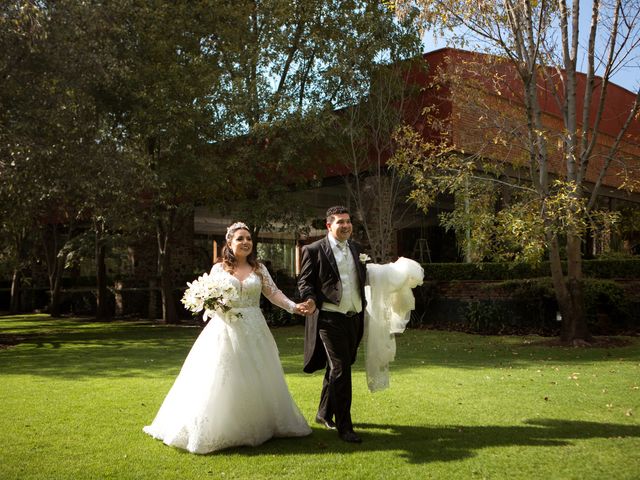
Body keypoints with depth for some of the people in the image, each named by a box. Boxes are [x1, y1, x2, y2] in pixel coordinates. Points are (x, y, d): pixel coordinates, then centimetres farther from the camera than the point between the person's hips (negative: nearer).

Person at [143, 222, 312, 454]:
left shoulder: (259, 269, 6)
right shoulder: (218, 268, 3)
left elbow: (274, 293, 1)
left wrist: (294, 306, -13)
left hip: (253, 331, 2)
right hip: (226, 330, -2)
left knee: (256, 381, 7)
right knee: (222, 381, -1)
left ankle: (256, 426, 21)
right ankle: (220, 429, 9)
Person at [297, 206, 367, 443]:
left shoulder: (355, 248, 13)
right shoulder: (314, 250, -6)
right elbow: (305, 280, -7)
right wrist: (311, 299, -23)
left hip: (354, 317, 7)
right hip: (330, 319, -7)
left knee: (335, 369, 19)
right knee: (341, 370, -7)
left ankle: (324, 413, 35)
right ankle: (344, 426, 3)